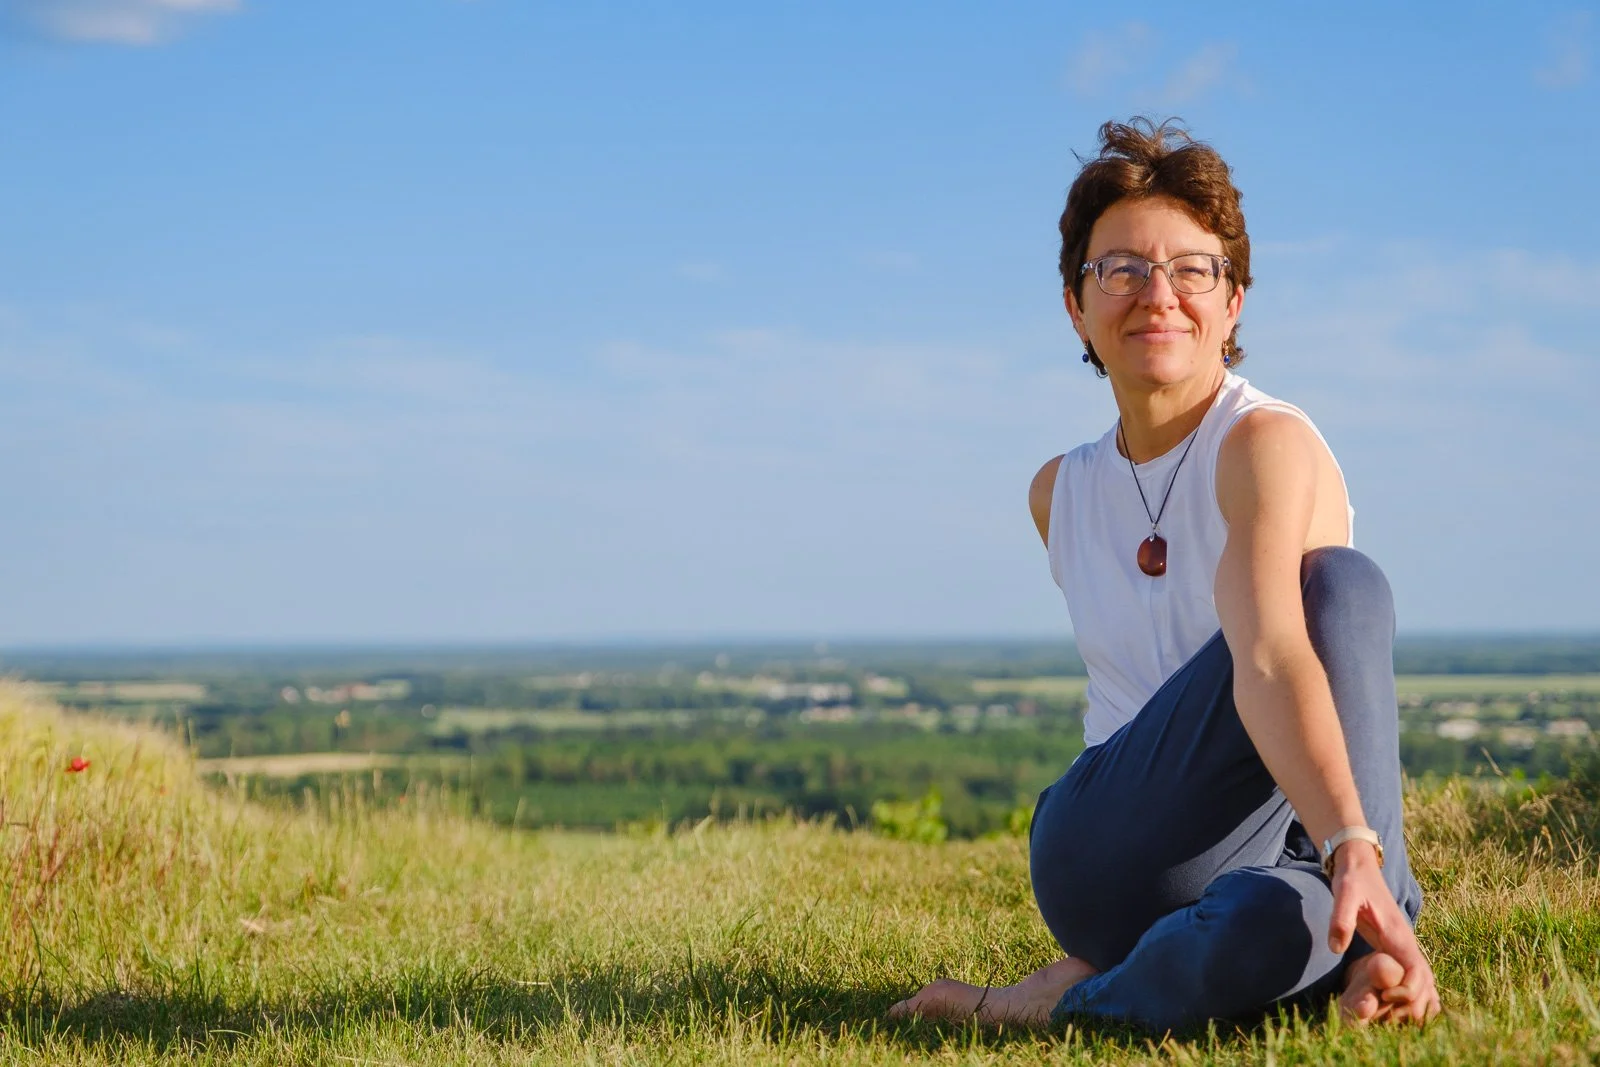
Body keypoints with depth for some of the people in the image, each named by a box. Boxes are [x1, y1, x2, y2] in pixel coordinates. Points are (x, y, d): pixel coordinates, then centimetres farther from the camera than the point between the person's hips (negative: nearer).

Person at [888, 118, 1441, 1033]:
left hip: (1291, 845, -1)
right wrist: (1348, 854, 3)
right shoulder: (1060, 494, 11)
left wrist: (1355, 851, -42)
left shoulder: (1268, 444, -8)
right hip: (1111, 869, 1)